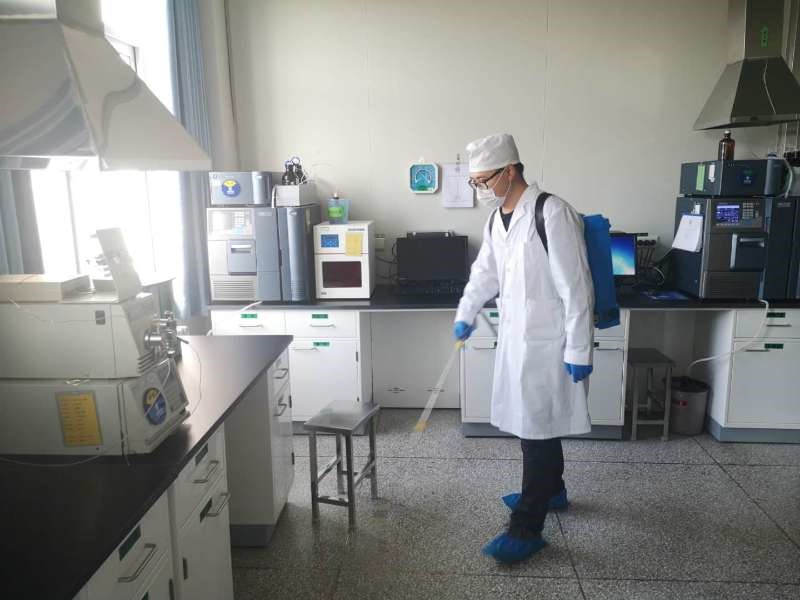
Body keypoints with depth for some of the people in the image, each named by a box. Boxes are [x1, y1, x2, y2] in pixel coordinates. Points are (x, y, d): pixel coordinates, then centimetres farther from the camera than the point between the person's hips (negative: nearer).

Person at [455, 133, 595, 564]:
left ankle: (526, 529, 8)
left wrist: (578, 351, -18)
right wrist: (465, 315, 26)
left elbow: (576, 287, -19)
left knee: (538, 429, -2)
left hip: (548, 342, -8)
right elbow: (485, 272, 22)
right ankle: (550, 490, 41)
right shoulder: (497, 219, 7)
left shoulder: (552, 214, -19)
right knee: (530, 422, 20)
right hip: (516, 336, 8)